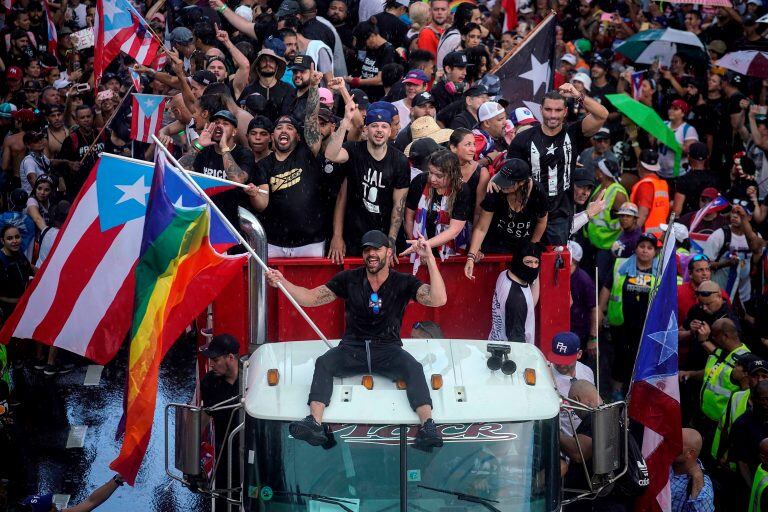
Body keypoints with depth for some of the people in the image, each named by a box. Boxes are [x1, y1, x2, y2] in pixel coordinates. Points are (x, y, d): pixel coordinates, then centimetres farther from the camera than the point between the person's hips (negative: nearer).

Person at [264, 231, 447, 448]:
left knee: (414, 368, -32)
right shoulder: (349, 279, 6)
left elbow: (438, 300, -14)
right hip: (352, 348, 1)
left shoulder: (403, 283, 1)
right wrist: (282, 283, -10)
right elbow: (310, 298, 6)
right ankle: (315, 424, -42)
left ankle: (428, 427, -44)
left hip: (388, 349, -1)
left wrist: (430, 259, -21)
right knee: (323, 363, -28)